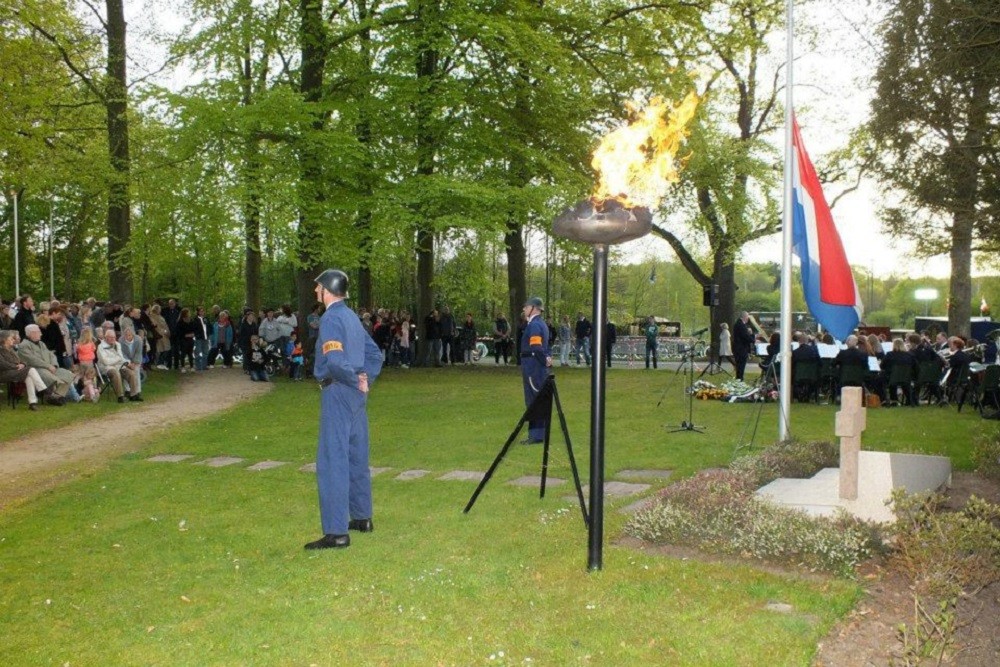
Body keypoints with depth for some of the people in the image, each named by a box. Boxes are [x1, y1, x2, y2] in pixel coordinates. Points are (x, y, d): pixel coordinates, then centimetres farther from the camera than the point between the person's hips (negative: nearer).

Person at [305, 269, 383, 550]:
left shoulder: (331, 318, -13)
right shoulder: (352, 317, 14)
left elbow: (335, 361, -26)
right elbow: (375, 354, 19)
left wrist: (355, 380, -12)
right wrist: (365, 379, 7)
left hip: (338, 392, -9)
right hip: (356, 394, 9)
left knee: (332, 461, -7)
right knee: (356, 457, 17)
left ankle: (336, 532, -8)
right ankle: (362, 517, 28)